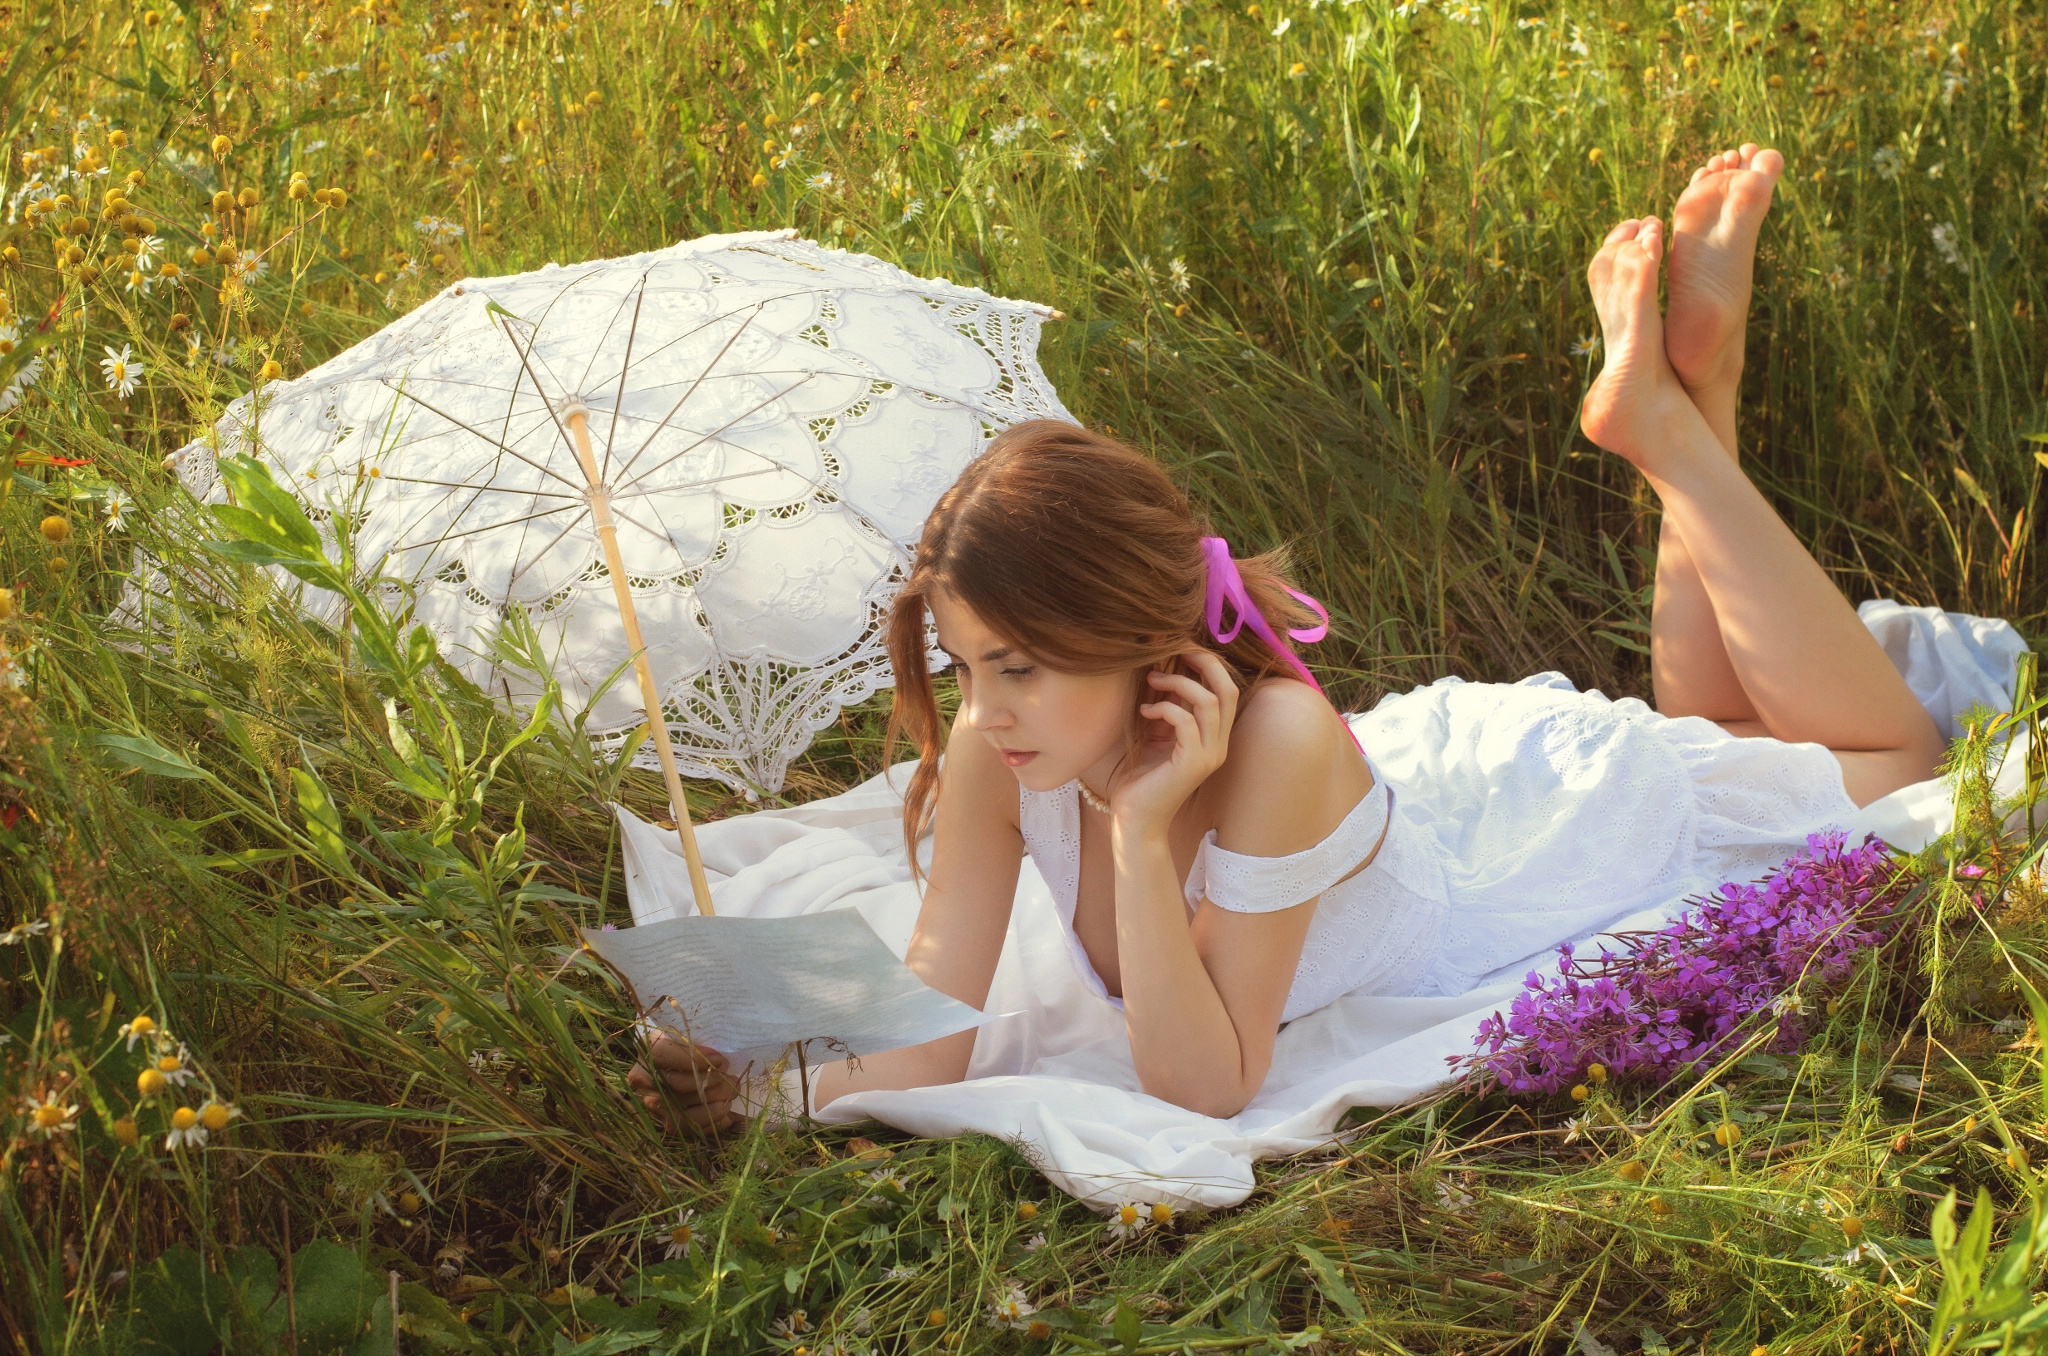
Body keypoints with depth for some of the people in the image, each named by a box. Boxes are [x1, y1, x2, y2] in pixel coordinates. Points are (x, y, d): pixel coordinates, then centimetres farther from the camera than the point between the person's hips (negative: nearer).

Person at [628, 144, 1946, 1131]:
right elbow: (929, 1043, -29)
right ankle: (1669, 388, 30)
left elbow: (1204, 1087, -41)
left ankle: (1671, 415, 20)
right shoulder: (994, 747, -31)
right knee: (1701, 724, 35)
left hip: (1535, 802, -4)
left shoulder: (1271, 737, -46)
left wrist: (1144, 831, -51)